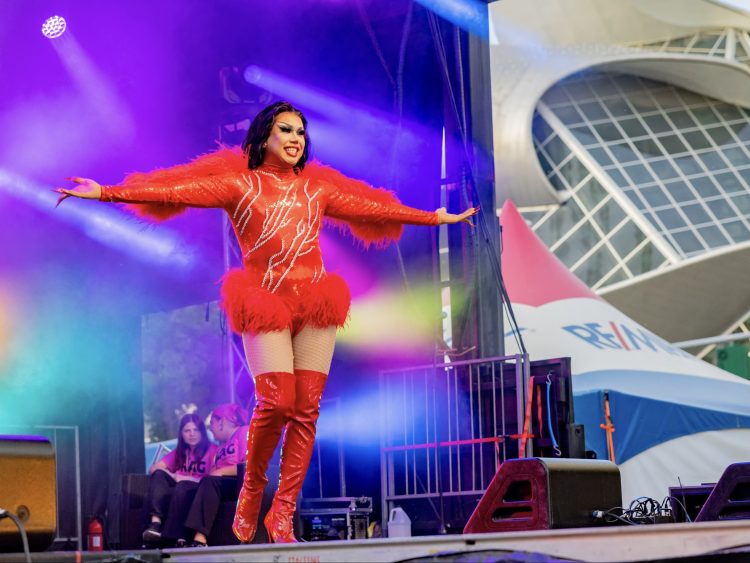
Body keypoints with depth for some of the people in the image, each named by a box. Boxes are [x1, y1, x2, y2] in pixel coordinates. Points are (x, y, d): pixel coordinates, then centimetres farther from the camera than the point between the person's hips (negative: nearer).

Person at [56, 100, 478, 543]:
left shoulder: (319, 188, 18)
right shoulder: (239, 183, 6)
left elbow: (376, 208, 27)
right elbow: (172, 191, -2)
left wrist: (436, 219, 32)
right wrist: (106, 193, -11)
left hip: (315, 305, 4)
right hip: (266, 306, -4)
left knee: (307, 409, -5)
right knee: (276, 402, -16)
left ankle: (282, 514, 1)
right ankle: (252, 490, 10)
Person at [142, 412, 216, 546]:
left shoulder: (212, 450, 6)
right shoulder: (178, 452, 23)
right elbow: (154, 468, 11)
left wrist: (196, 480, -20)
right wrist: (174, 477, -8)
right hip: (174, 492, 5)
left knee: (182, 487, -36)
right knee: (159, 474, -20)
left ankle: (172, 538, -45)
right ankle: (156, 522, -39)